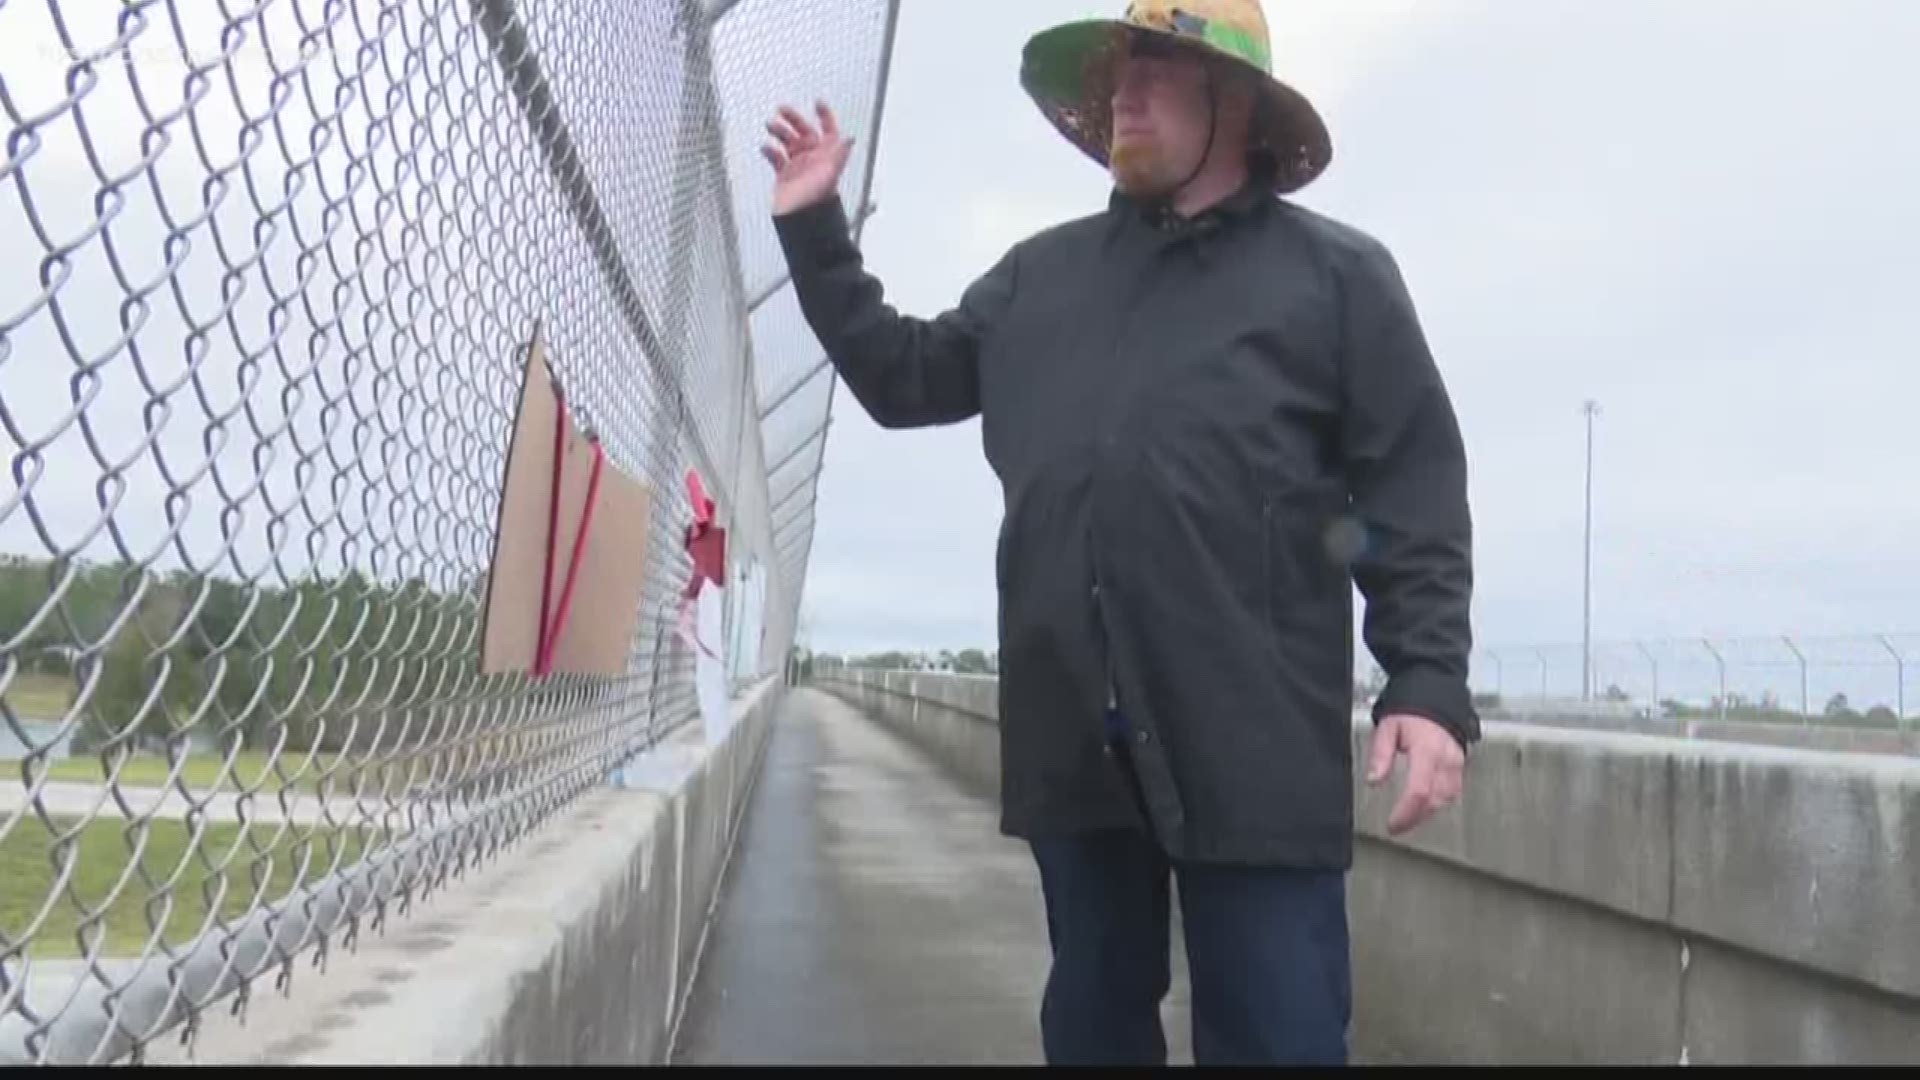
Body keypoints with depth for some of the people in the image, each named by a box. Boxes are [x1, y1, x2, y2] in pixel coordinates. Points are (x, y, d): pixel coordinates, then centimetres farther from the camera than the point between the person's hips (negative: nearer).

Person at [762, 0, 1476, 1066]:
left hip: (1255, 744, -4)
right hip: (1074, 735, 5)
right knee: (1094, 1013, 16)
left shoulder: (1336, 273, 4)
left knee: (1274, 1032, 0)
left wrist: (1429, 686, -11)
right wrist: (814, 229, 18)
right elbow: (902, 377, 23)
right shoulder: (1039, 274, 17)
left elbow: (1415, 497, -1)